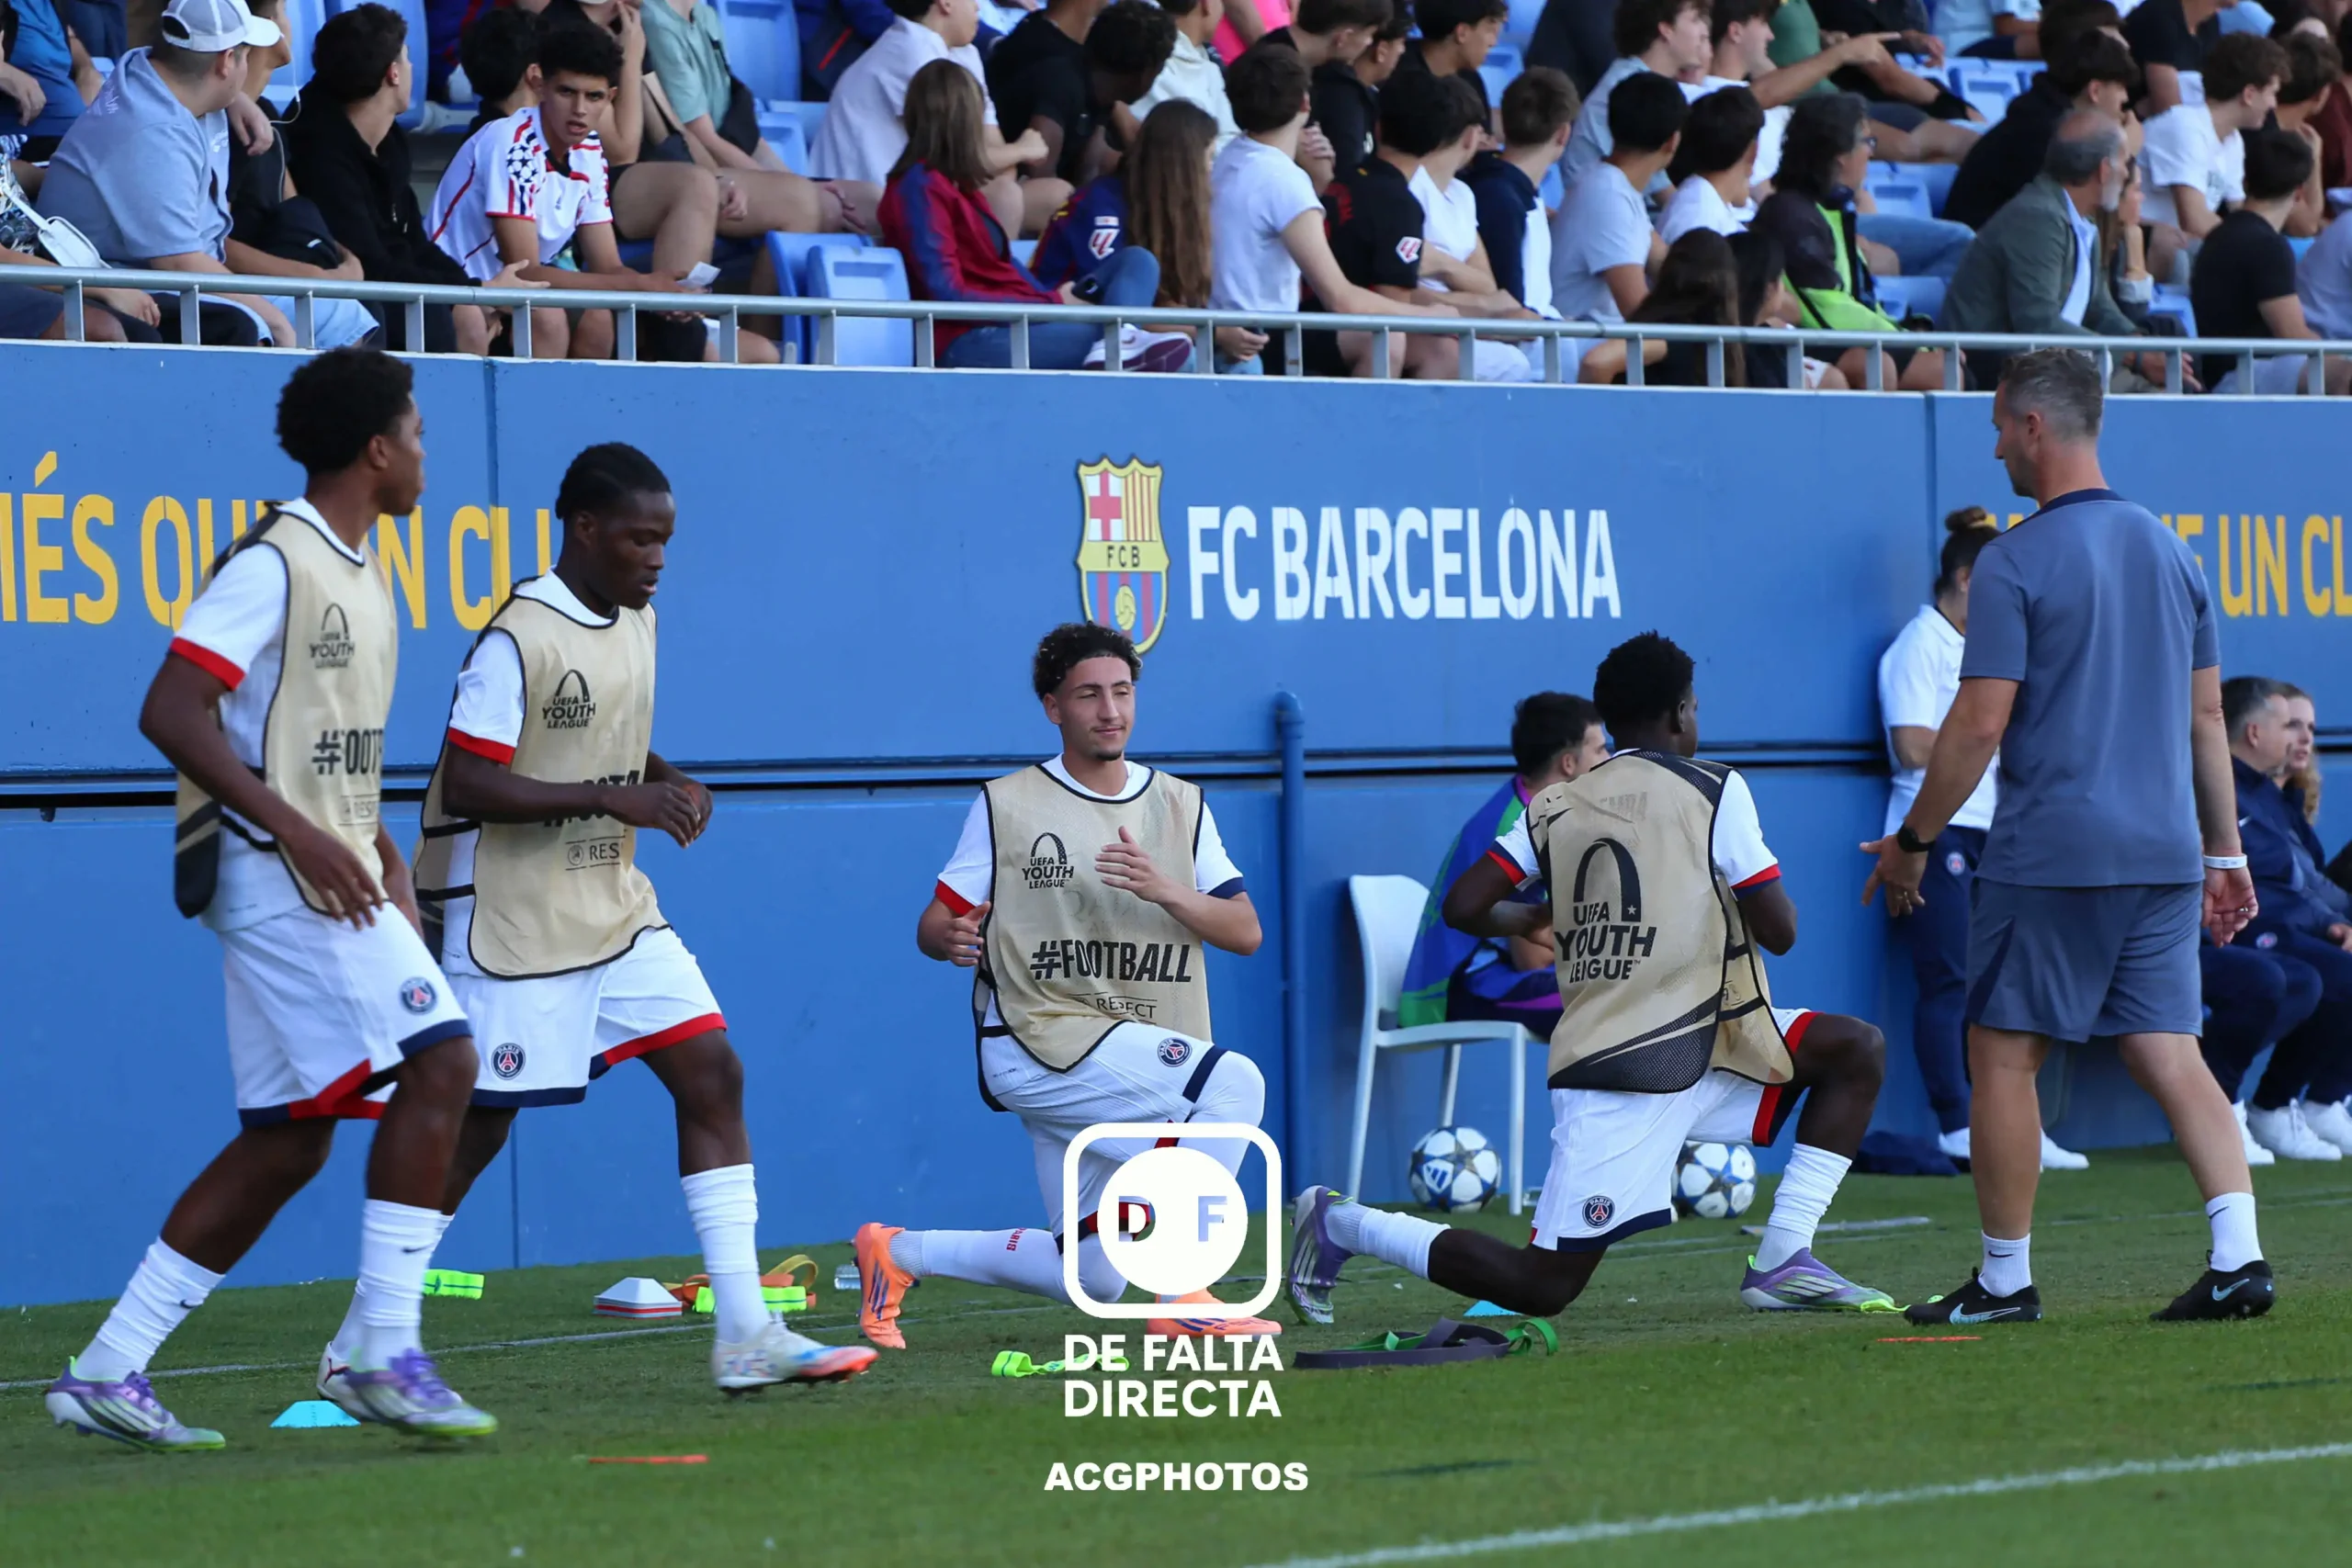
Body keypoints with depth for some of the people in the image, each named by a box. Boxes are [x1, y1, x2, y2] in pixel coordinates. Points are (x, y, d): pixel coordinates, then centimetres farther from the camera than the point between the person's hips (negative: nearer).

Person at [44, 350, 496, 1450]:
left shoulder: (360, 575, 18)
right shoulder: (274, 564, -11)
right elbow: (171, 712, -19)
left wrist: (384, 860, 13)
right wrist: (296, 830, -23)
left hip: (329, 876, 10)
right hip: (273, 874, -10)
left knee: (286, 1142, 7)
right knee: (437, 1059, -18)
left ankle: (108, 1372, 10)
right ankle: (387, 1357, -16)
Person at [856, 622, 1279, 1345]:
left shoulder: (1179, 806, 9)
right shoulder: (1007, 806, -1)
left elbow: (1245, 932, 0)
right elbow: (934, 925, 2)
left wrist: (1165, 891, -18)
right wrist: (950, 939, -22)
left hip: (1142, 1055, 6)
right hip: (1037, 1041, -6)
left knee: (1090, 1280, 7)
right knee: (1233, 1080, -27)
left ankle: (900, 1252, 26)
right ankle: (1183, 1297, -22)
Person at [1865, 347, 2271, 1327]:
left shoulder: (2014, 562, -9)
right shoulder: (2170, 550, 12)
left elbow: (1979, 724, -12)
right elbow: (2205, 715, 15)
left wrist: (1912, 840, -1)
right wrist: (2225, 851, 20)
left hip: (2047, 857, -6)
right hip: (2163, 852, 6)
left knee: (2003, 1055, 4)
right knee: (2169, 1054, 4)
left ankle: (2006, 1281, 8)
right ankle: (2239, 1256, -9)